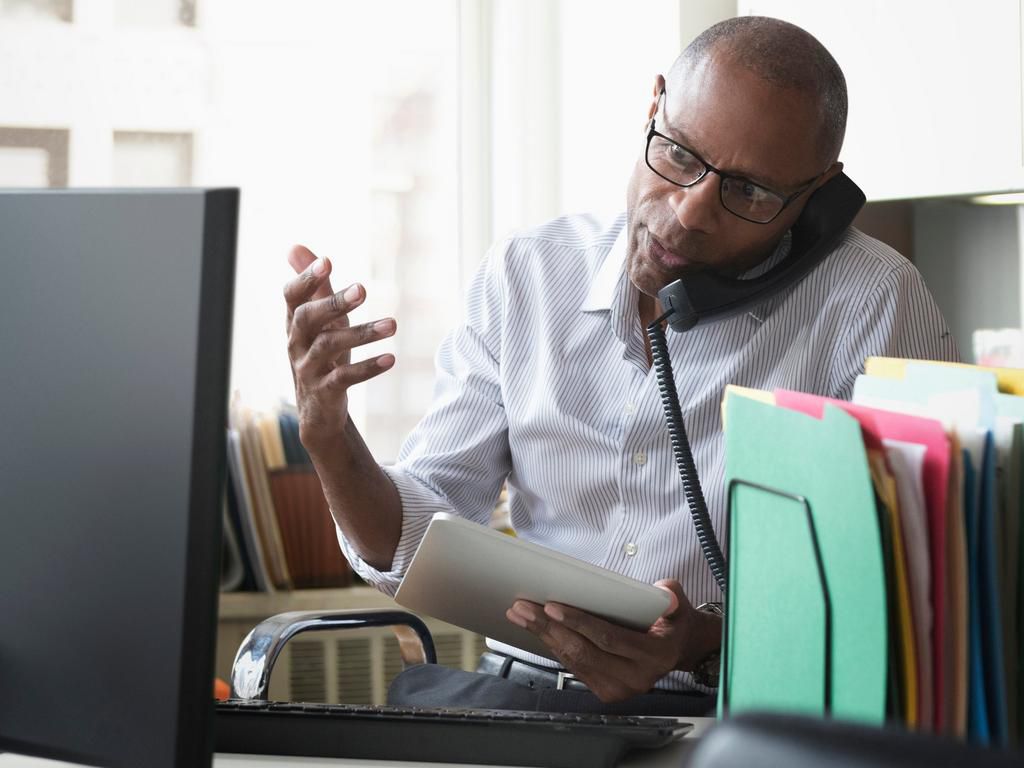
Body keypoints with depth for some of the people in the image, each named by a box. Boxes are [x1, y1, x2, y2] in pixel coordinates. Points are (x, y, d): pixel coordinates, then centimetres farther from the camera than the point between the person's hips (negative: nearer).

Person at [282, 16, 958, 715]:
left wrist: (703, 644, -26)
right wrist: (329, 434, -12)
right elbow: (414, 548, 8)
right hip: (513, 686, 4)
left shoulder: (874, 307, -6)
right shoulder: (525, 275, 8)